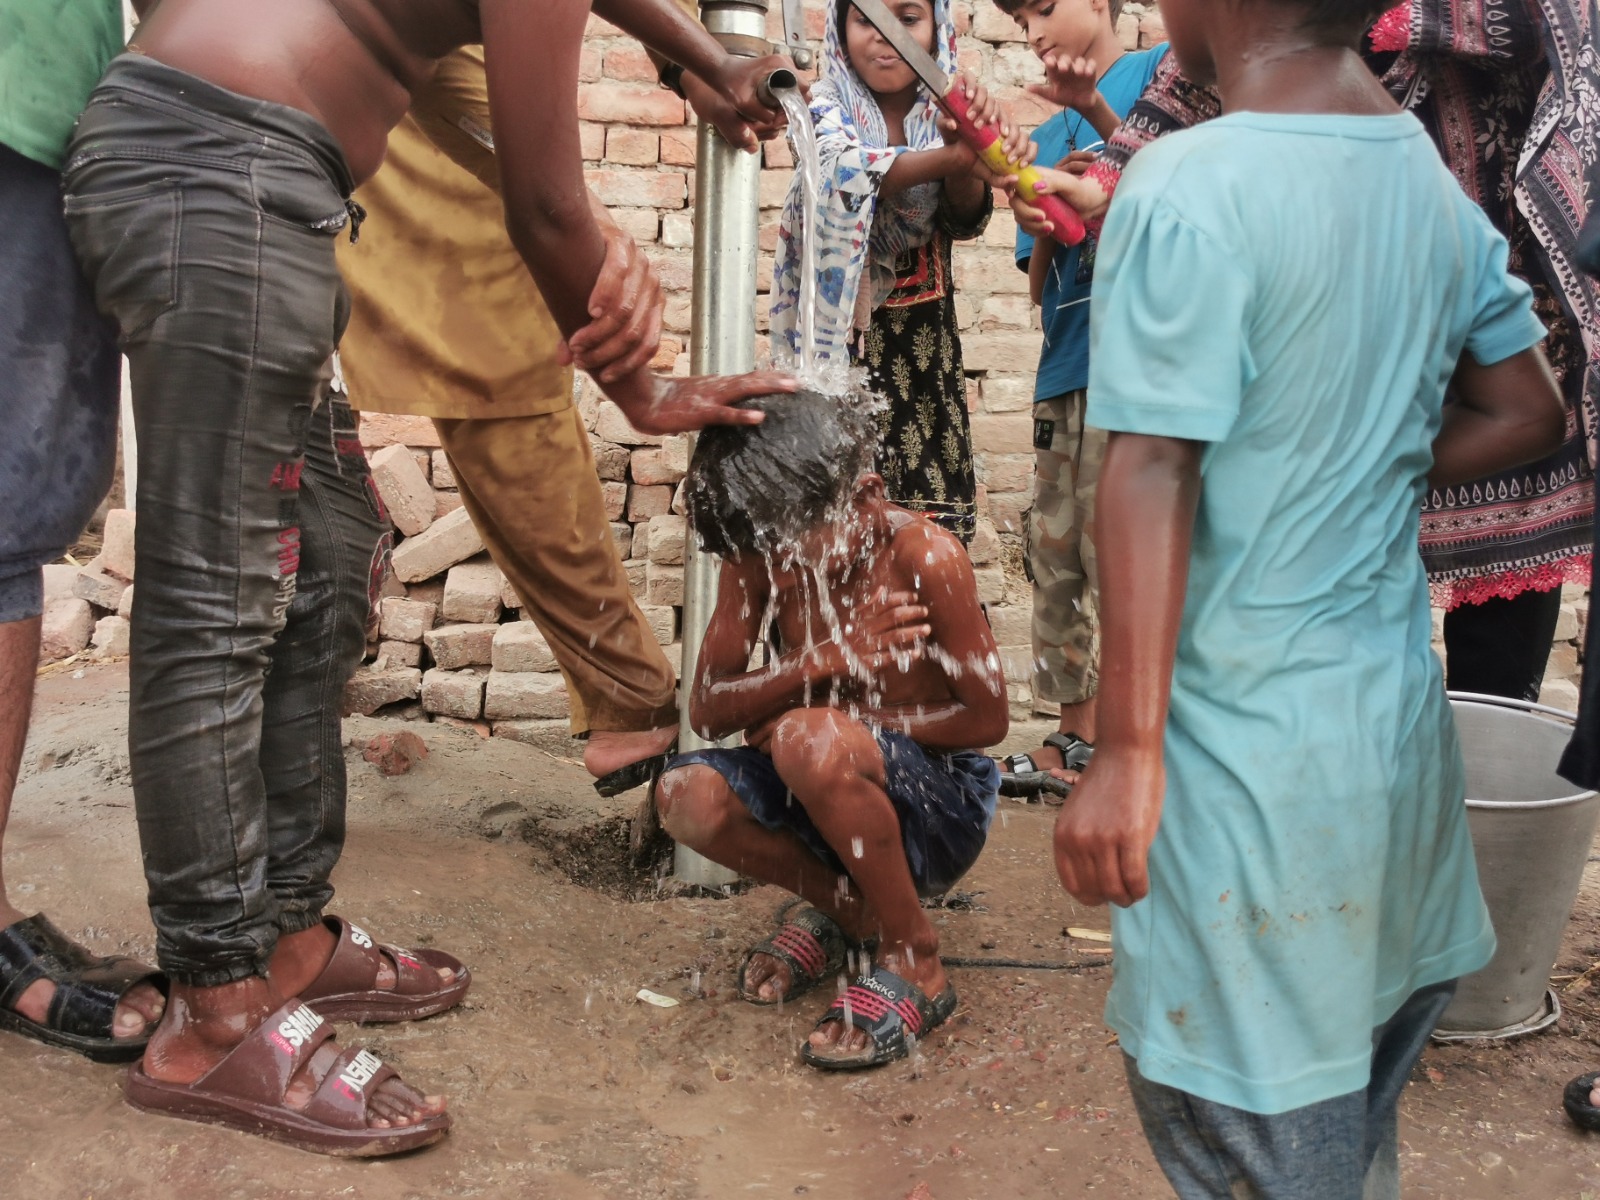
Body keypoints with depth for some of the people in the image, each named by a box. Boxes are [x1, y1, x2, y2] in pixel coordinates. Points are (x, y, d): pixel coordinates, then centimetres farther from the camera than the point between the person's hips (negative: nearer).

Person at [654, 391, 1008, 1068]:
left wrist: (845, 721, -18)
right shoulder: (756, 560, -6)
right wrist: (828, 661, -26)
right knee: (687, 795, -23)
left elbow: (986, 719, -15)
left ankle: (914, 963, -13)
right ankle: (843, 908, 6)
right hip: (831, 792, 5)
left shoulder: (924, 558, -21)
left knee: (810, 740, -36)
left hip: (943, 803, -5)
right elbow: (707, 711, -10)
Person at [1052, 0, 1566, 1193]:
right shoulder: (1438, 179, 4)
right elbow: (1529, 414, 12)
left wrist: (1127, 750, -21)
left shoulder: (1188, 188, -18)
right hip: (1402, 711, 8)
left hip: (1254, 734, -7)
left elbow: (1154, 474, -23)